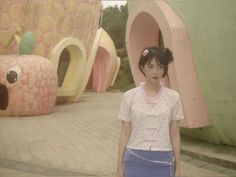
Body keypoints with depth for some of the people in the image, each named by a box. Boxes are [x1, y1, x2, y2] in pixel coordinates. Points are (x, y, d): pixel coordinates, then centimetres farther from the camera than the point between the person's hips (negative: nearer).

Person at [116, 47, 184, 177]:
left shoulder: (173, 97, -2)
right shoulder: (130, 96, -4)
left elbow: (175, 135, 3)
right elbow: (124, 134, 1)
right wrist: (120, 166, 1)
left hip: (162, 162, 1)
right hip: (136, 160, 0)